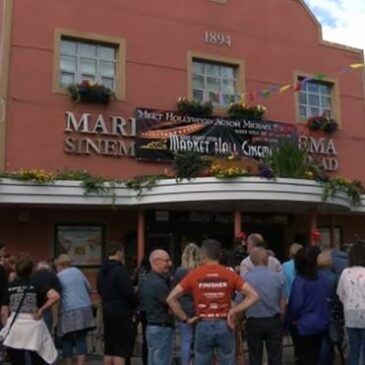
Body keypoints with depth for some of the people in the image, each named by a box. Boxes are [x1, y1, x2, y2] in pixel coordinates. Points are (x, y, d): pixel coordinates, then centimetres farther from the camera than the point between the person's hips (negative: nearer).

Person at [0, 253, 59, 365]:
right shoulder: (36, 284, -5)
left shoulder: (10, 287, 4)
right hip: (33, 327, -2)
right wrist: (41, 310, -11)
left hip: (15, 328, 2)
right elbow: (55, 296, -22)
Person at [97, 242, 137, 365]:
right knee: (120, 350, -3)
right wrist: (134, 305, -4)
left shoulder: (102, 270, 10)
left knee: (109, 349, 15)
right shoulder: (120, 270, -18)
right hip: (121, 312, -9)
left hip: (107, 310, 9)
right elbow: (129, 292, -21)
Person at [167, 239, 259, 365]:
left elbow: (171, 298, -5)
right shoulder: (230, 274, -2)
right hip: (224, 326, 1)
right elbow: (253, 296, -7)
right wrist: (234, 310, -5)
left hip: (203, 326, 0)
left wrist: (185, 318, 0)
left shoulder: (194, 275, -3)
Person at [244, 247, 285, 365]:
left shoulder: (245, 279, -11)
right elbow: (282, 302, -3)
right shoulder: (278, 277, -8)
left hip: (253, 322, 0)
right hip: (273, 321, 1)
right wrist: (280, 319, 13)